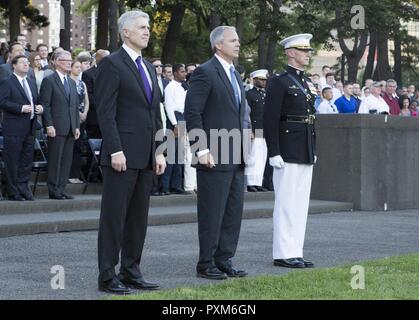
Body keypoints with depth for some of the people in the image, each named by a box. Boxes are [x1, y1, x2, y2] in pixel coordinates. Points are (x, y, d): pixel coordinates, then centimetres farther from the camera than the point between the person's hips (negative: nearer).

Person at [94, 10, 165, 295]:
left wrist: (159, 151, 12)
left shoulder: (149, 68, 17)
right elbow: (106, 113, -13)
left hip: (146, 156, 8)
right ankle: (107, 277, 2)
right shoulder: (112, 64, -7)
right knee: (114, 216, -3)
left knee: (138, 217, 10)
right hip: (122, 154, -8)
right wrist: (115, 150, -19)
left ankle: (131, 272, 17)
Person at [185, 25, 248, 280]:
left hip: (236, 158, 8)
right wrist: (202, 150, -18)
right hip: (214, 156, -8)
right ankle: (206, 264, 6)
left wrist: (242, 149, 17)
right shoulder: (205, 73, -9)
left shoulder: (236, 75, 18)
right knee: (212, 213, -2)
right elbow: (192, 113, -14)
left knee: (234, 211, 9)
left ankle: (224, 260, 16)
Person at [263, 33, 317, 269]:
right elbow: (270, 120, -13)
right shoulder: (279, 82, -8)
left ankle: (295, 252, 14)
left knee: (301, 203, 9)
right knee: (286, 203, -5)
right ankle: (284, 254, -1)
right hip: (288, 152, -8)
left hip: (306, 152, 8)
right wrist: (274, 153, -18)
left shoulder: (307, 82, 17)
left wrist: (314, 151, 18)